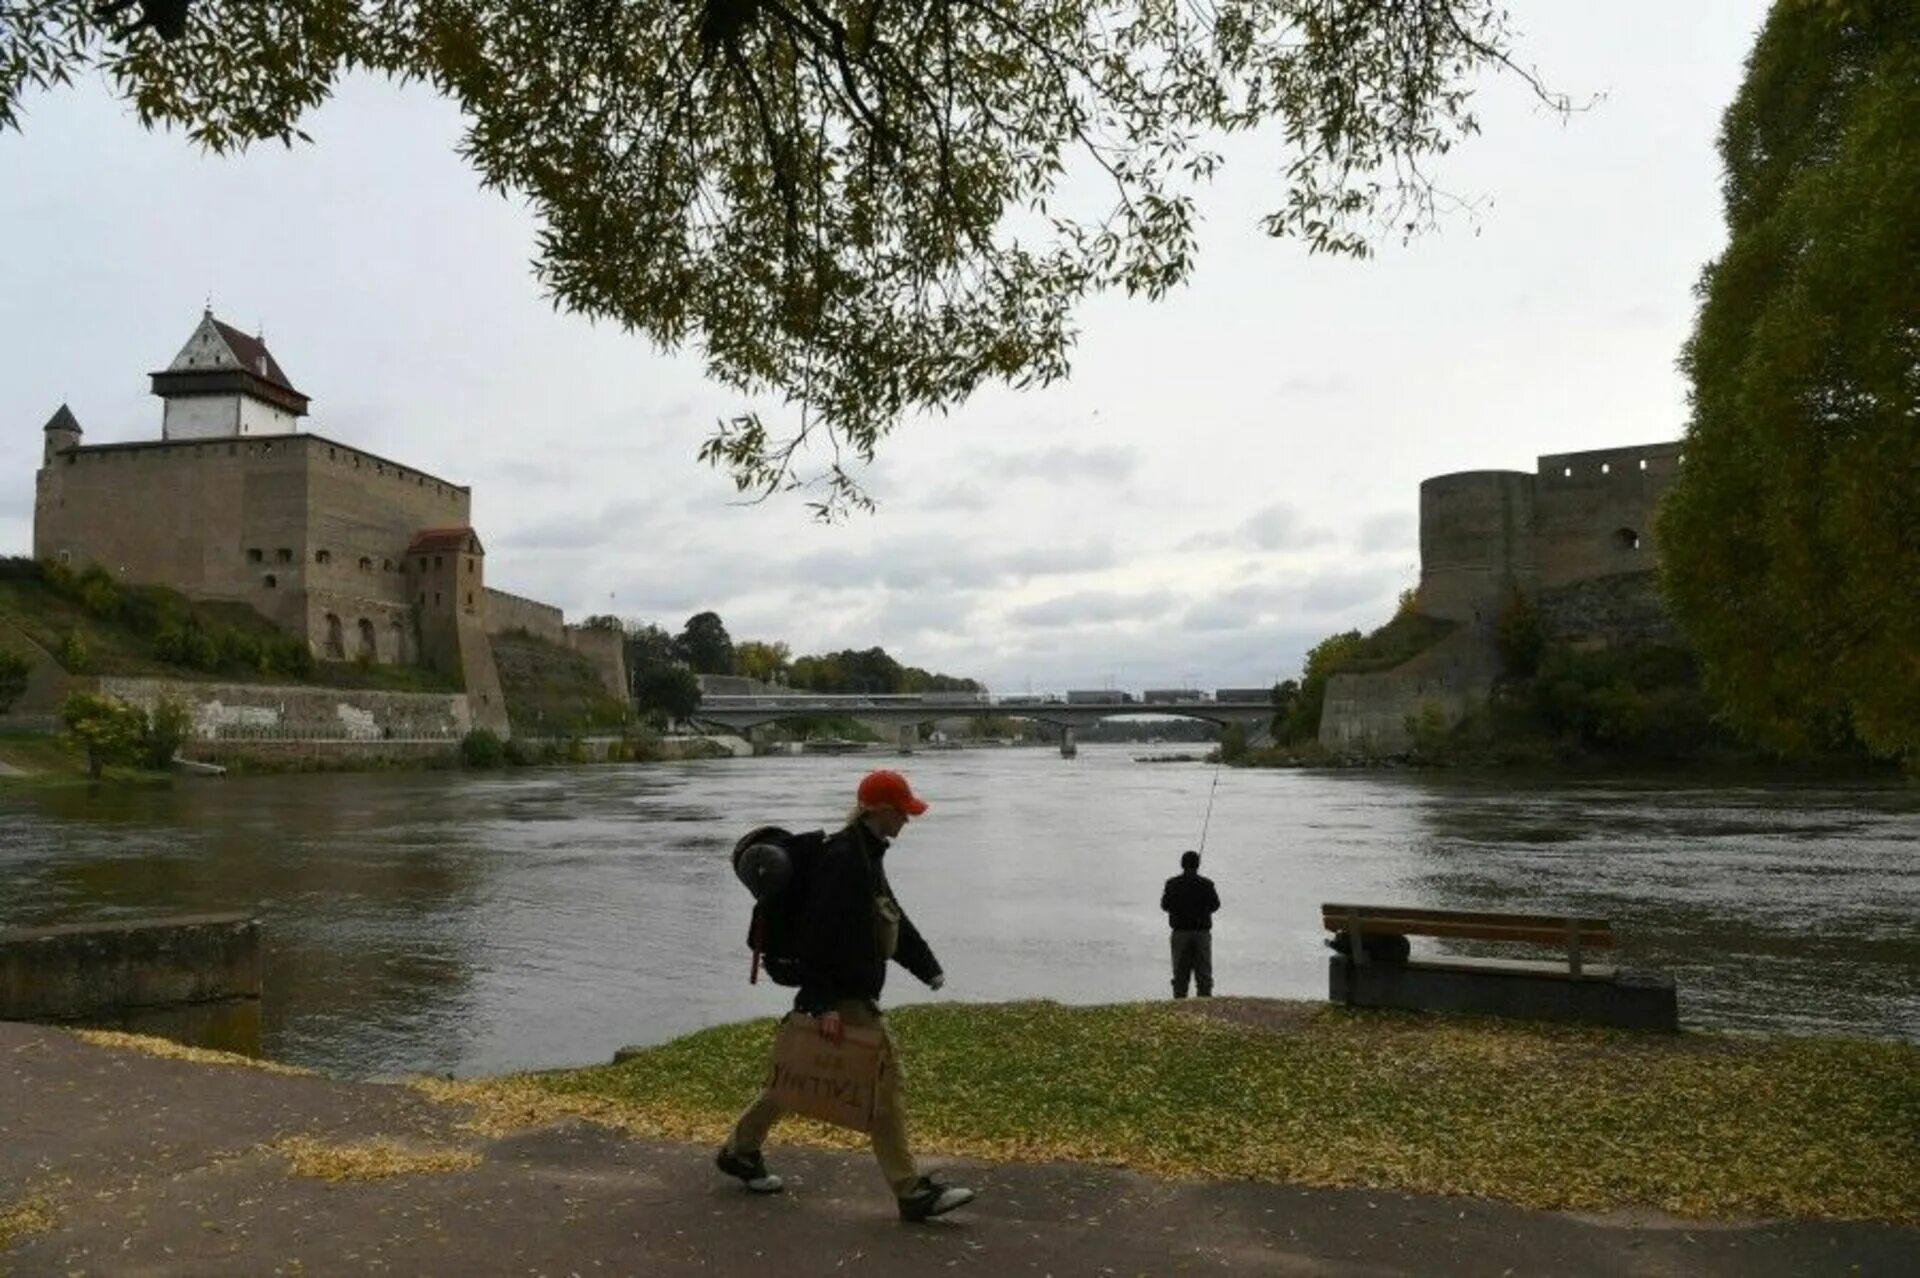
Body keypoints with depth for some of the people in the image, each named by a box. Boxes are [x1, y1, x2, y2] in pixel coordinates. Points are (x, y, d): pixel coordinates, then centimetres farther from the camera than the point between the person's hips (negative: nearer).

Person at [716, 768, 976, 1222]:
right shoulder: (843, 858, -19)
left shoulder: (868, 855, 14)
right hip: (844, 997, -11)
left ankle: (740, 1151, 33)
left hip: (858, 991, 11)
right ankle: (912, 1192, 0)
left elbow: (893, 918, 24)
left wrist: (928, 967, 28)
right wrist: (825, 1003, -24)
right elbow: (818, 933, -23)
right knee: (885, 1084, -7)